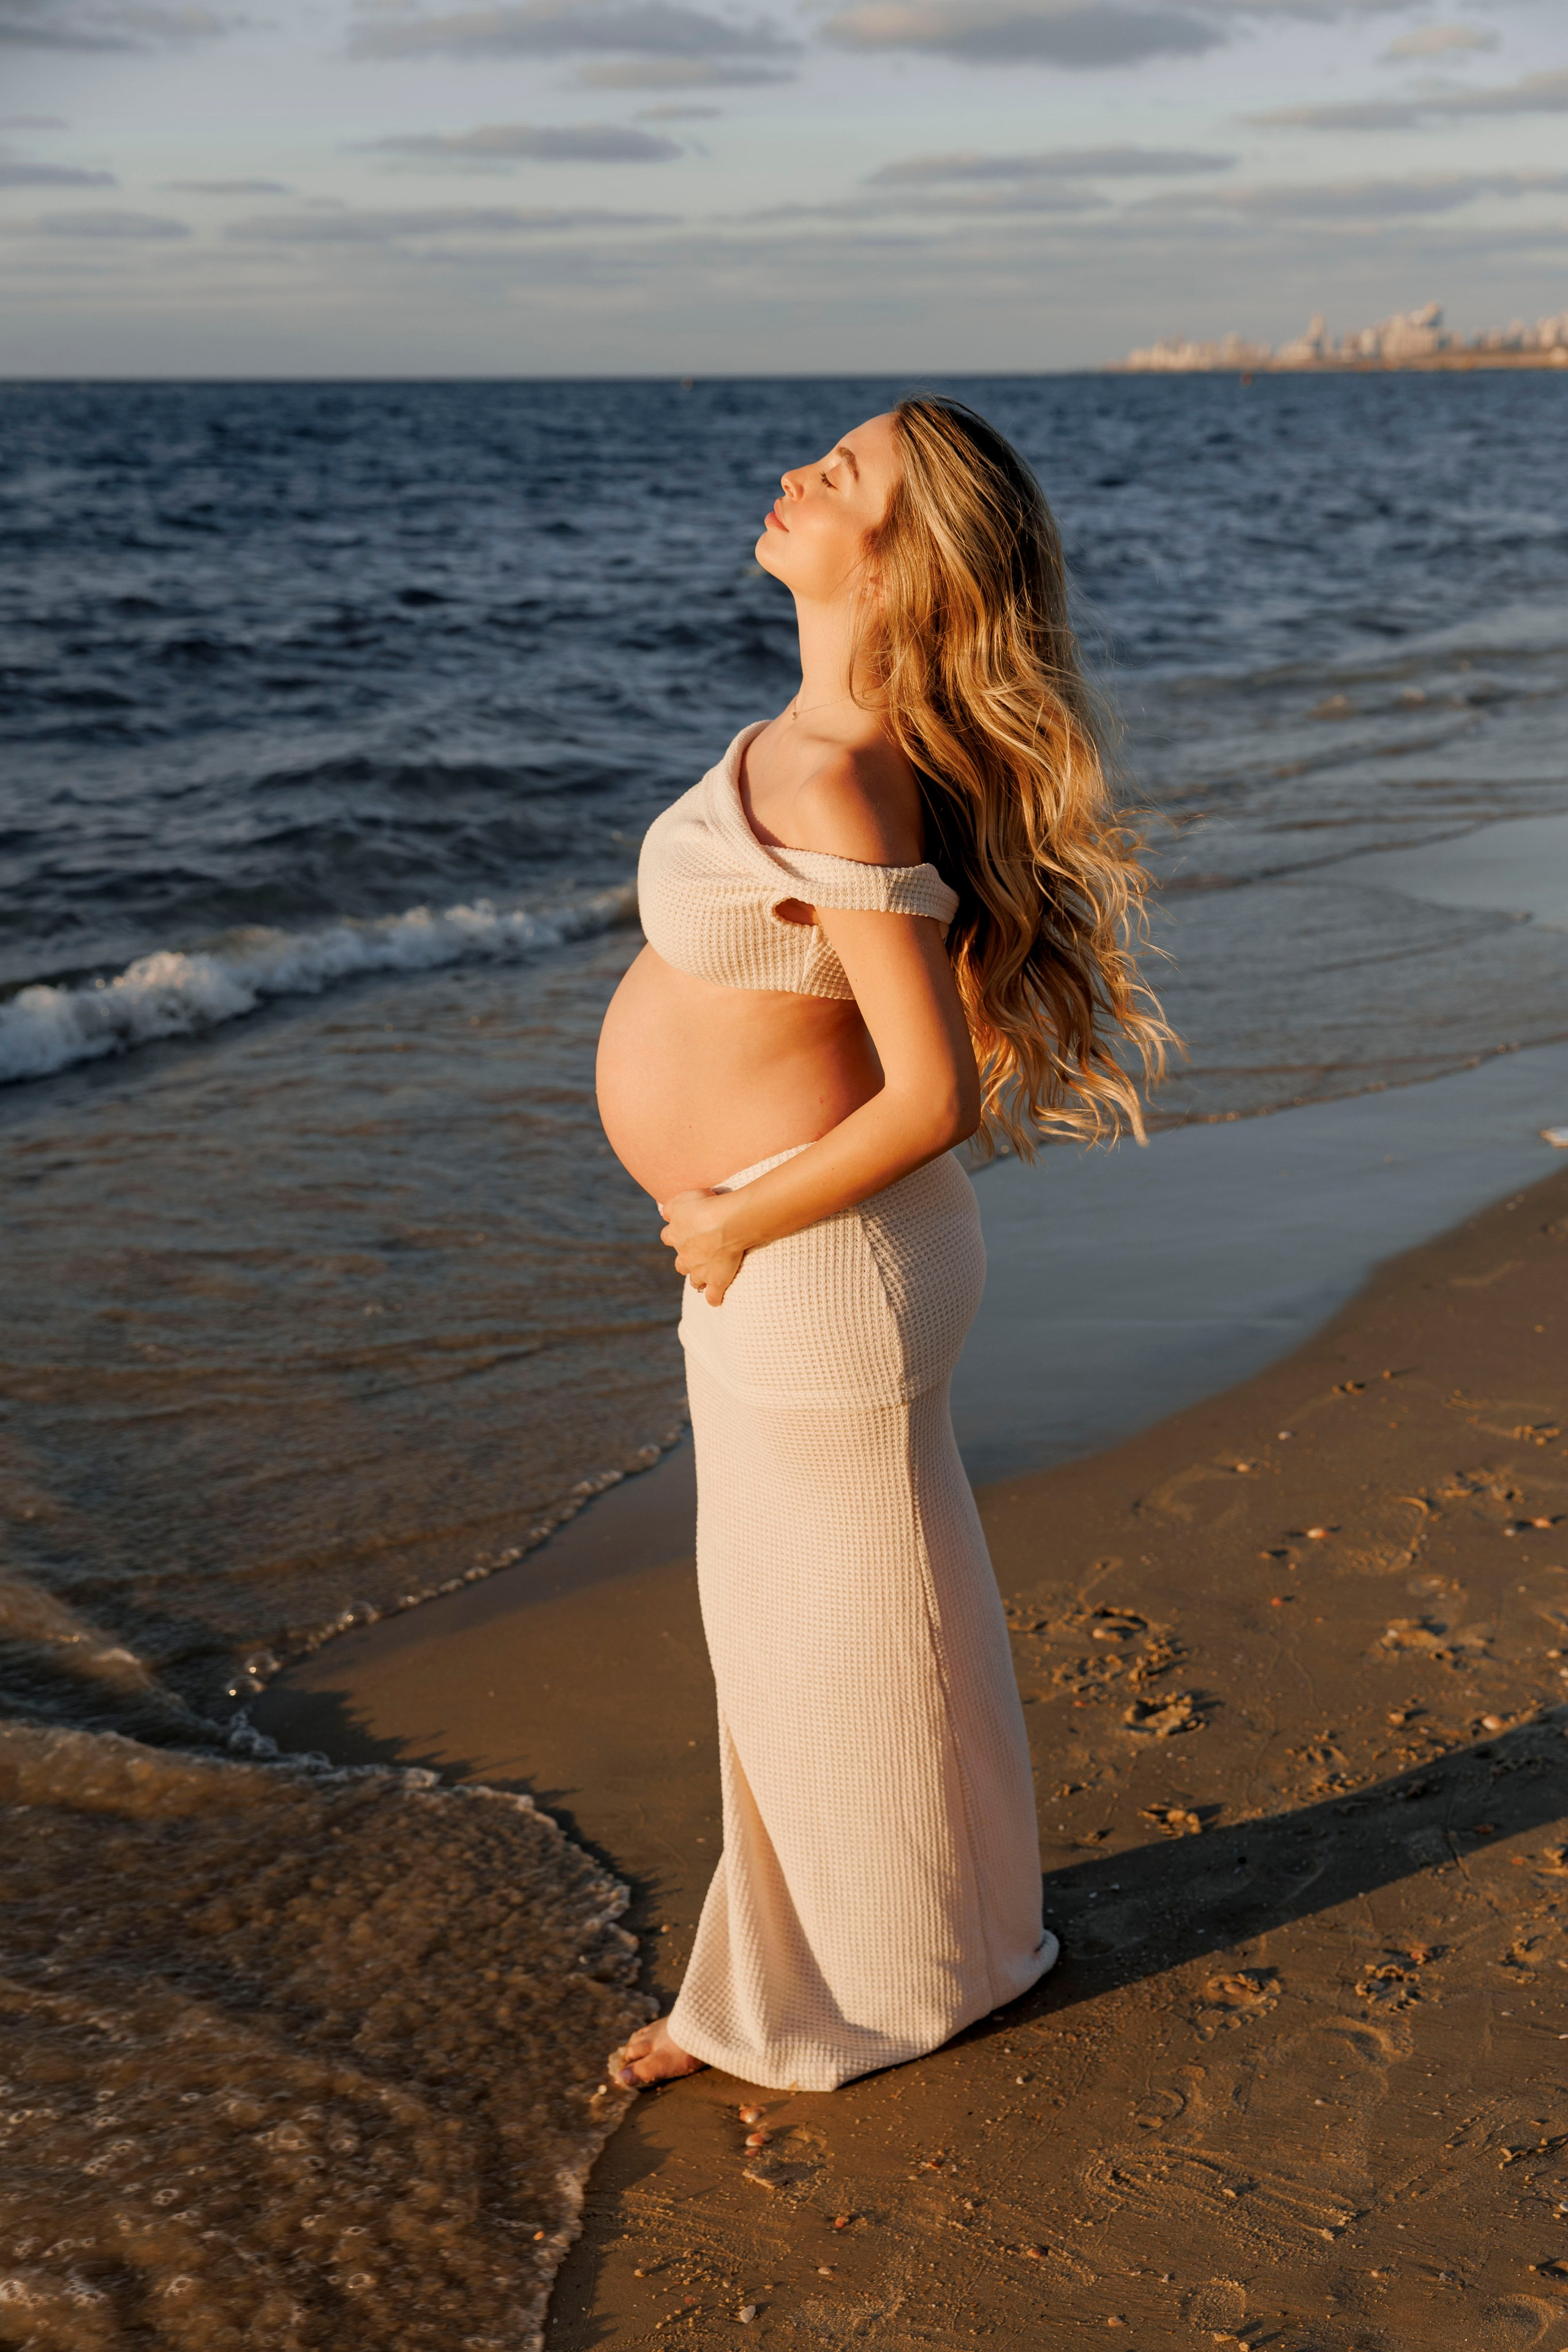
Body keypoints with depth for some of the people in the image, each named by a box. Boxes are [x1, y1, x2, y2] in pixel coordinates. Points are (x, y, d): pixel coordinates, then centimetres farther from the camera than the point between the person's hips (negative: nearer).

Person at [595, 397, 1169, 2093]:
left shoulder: (839, 783, -27)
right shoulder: (819, 737, 2)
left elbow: (936, 1093, -29)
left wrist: (742, 1227, -15)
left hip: (816, 1266, -10)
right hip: (773, 1263, 10)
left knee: (850, 1637, 11)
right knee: (777, 1632, 22)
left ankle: (917, 1974, 35)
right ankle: (778, 1982, 41)